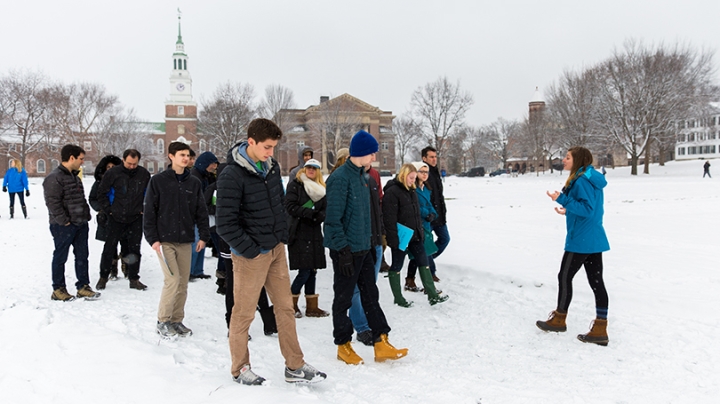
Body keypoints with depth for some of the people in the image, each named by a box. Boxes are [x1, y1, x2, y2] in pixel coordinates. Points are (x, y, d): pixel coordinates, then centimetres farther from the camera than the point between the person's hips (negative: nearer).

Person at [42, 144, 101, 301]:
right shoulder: (54, 178, -15)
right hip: (63, 226, -9)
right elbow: (52, 203, -20)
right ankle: (58, 289, 14)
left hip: (80, 224, 9)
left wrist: (86, 216, 13)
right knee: (60, 257, 4)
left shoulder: (75, 176, 15)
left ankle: (83, 286, 19)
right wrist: (64, 221, -19)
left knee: (82, 256, 10)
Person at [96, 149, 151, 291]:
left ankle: (134, 279, 15)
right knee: (109, 248, 5)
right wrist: (108, 209, -3)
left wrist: (144, 209, 4)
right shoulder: (112, 173, -6)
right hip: (116, 218, -1)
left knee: (135, 249, 5)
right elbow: (101, 193, 2)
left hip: (136, 219, 2)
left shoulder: (144, 174, 0)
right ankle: (103, 277, 19)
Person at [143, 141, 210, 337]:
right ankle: (163, 321, 5)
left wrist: (204, 235, 3)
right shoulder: (158, 181, -2)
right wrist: (152, 238, -8)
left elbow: (201, 211, 9)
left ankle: (177, 320, 20)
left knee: (183, 283, 6)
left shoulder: (194, 182, 8)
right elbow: (149, 211, -3)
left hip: (185, 240, 4)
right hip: (165, 240, -4)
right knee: (172, 280, -10)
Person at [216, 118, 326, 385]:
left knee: (286, 307, 11)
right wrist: (250, 250, -16)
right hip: (250, 254, -7)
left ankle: (295, 367, 22)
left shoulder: (272, 167, 5)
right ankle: (240, 368, 25)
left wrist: (282, 236, 11)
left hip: (276, 250, 7)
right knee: (244, 313, 6)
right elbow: (225, 224, -19)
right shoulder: (232, 176, -18)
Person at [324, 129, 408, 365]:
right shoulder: (340, 178, -17)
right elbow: (333, 219, -20)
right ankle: (343, 345, 19)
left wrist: (370, 242, 18)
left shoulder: (362, 175, 11)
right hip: (346, 250, -9)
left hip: (363, 248, 9)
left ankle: (381, 345, 17)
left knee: (371, 295, 11)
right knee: (343, 299, 5)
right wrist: (343, 250, -20)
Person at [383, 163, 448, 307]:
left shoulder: (411, 190, 12)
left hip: (415, 235, 9)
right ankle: (398, 298, 16)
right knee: (397, 266, 5)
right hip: (400, 237, -9)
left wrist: (421, 231, 18)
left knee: (424, 262, 8)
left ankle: (432, 295, 13)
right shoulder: (392, 192, -16)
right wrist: (393, 239, -22)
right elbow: (389, 218, -20)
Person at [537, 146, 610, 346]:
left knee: (565, 277, 5)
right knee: (596, 281, 6)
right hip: (595, 239, 10)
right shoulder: (592, 179, 14)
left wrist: (563, 200, -24)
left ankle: (559, 320, 19)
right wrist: (570, 211, 21)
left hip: (581, 240, -10)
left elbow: (588, 209, -22)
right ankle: (600, 330, 7)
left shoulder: (582, 181, -16)